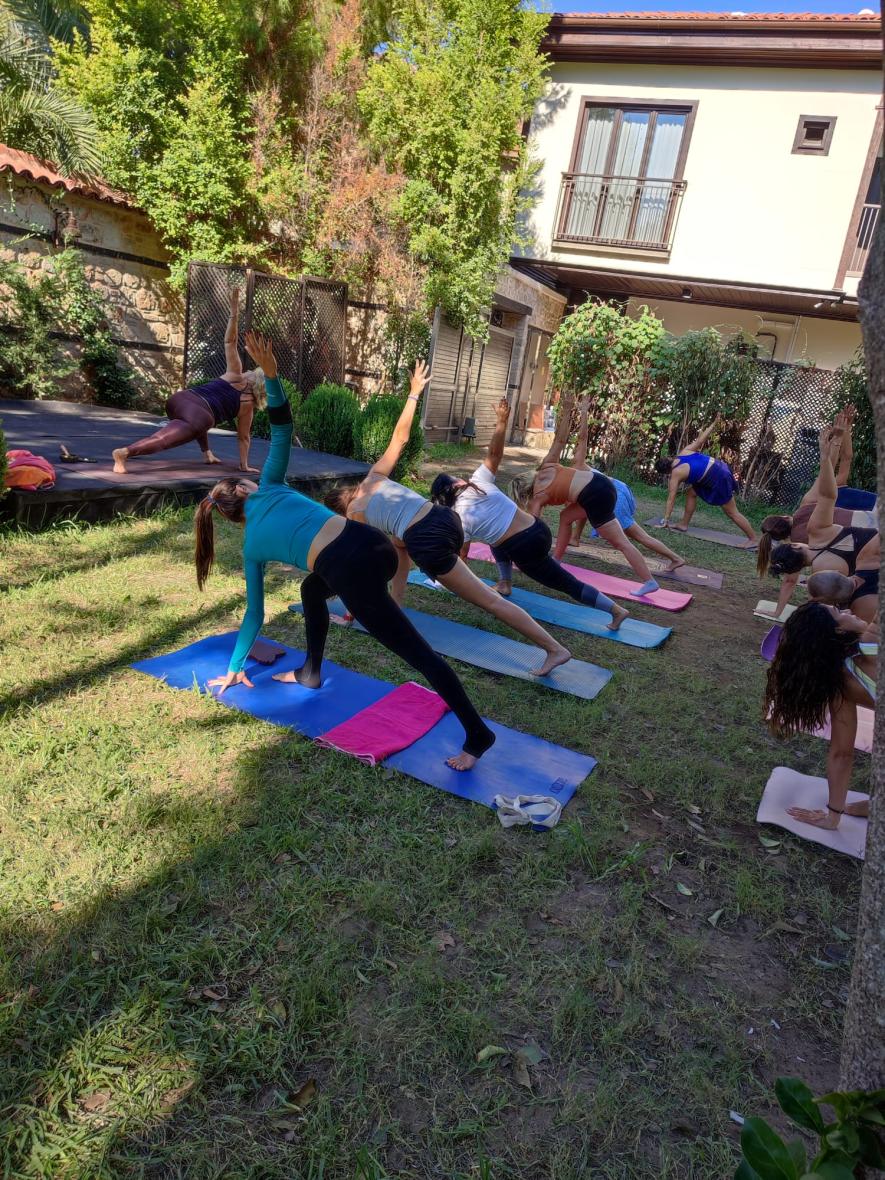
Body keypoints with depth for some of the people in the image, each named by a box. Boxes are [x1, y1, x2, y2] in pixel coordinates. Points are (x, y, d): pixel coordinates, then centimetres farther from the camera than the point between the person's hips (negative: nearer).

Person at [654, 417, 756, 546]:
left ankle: (753, 539, 10)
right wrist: (714, 424, 17)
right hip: (718, 467, 9)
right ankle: (684, 524, 28)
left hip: (718, 479, -9)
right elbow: (700, 439, 6)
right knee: (691, 493, 19)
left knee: (732, 513, 2)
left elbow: (671, 499, -9)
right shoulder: (684, 452, 5)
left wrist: (666, 519, -5)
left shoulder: (675, 474, -11)